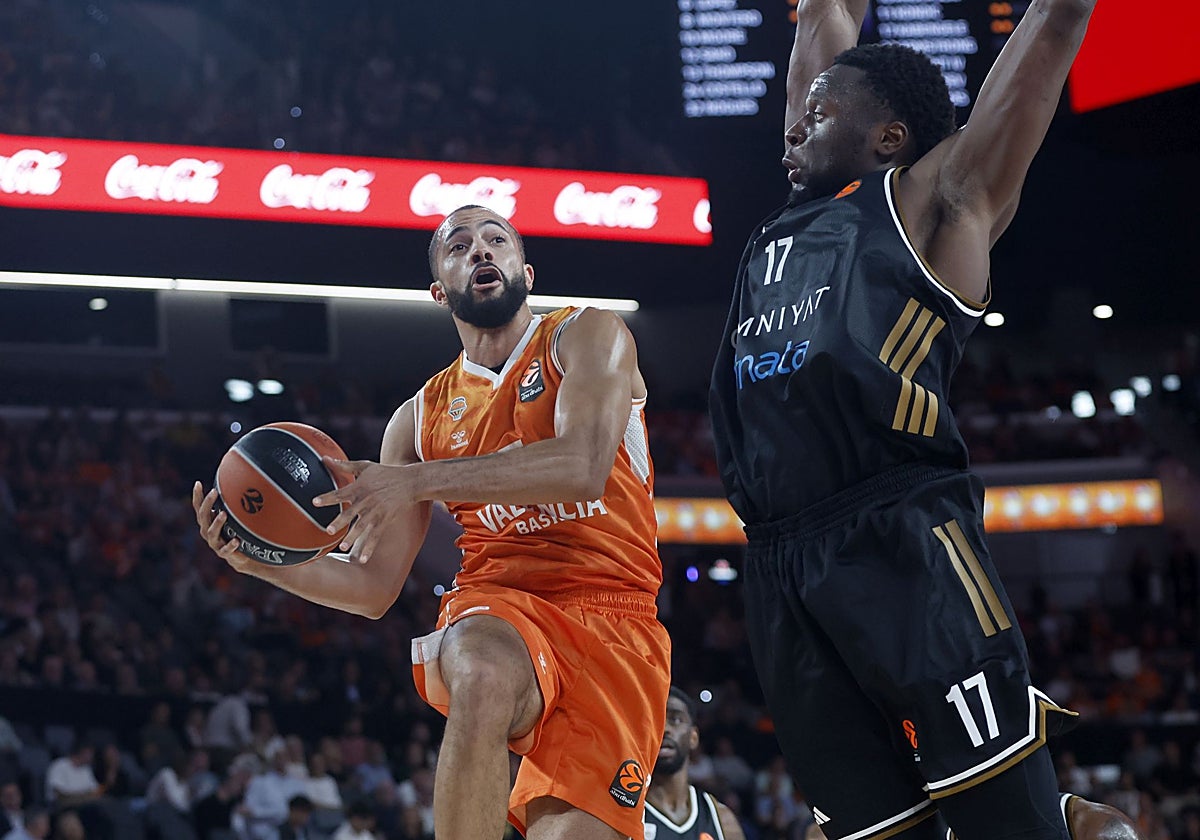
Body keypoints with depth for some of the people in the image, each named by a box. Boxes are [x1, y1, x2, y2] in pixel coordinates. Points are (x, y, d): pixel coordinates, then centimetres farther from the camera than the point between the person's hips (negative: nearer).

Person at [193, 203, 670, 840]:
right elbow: (373, 586, 16)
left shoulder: (587, 337, 5)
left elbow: (581, 467, -16)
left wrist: (414, 482, -22)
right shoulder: (422, 416, 17)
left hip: (614, 621, -1)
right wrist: (262, 560, -4)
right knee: (483, 673, -38)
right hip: (496, 611, 2)